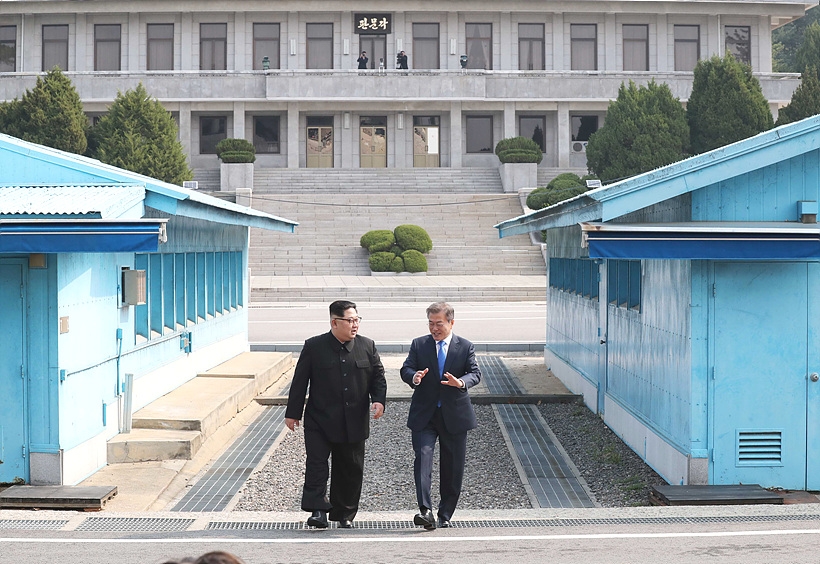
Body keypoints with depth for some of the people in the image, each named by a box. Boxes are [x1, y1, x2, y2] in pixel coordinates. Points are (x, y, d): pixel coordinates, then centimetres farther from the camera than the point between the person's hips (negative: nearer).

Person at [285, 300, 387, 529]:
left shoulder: (367, 346, 4)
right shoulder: (314, 347, -3)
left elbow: (378, 377, 10)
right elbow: (300, 381, 1)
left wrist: (379, 400, -8)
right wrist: (293, 413, 1)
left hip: (354, 422, 3)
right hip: (320, 421, -2)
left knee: (351, 469, 9)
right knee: (316, 464, -13)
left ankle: (344, 515, 21)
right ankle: (318, 510, -12)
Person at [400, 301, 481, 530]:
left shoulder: (465, 347, 4)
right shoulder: (418, 345, 6)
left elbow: (475, 373, -5)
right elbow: (406, 369, -1)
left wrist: (461, 382, -27)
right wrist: (414, 377, -26)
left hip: (455, 415, 0)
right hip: (424, 415, 0)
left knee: (452, 468, 6)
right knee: (423, 458, -17)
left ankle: (445, 515, 18)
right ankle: (425, 511, -24)